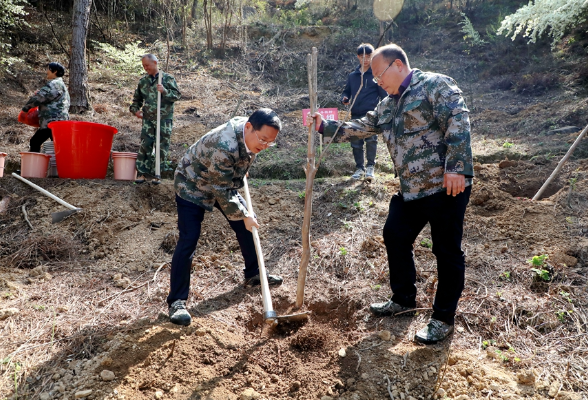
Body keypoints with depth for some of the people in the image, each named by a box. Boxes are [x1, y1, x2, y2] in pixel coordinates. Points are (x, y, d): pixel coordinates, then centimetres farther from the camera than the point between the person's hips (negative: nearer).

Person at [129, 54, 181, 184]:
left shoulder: (168, 78, 1)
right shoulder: (143, 81, 13)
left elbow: (177, 95, -4)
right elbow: (137, 98, 24)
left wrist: (165, 91, -19)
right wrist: (135, 109, 6)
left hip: (164, 119, -3)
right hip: (148, 119, 3)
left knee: (162, 147, 0)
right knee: (145, 146, 0)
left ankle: (157, 175, 9)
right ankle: (142, 173, 5)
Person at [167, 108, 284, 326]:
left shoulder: (250, 132, -14)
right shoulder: (224, 147, -40)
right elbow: (221, 191, -30)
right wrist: (243, 216, -21)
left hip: (223, 182, 8)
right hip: (193, 185, -8)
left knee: (248, 224, 9)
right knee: (189, 239, -15)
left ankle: (253, 274, 28)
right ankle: (177, 301, -5)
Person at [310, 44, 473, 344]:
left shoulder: (435, 85, -8)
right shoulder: (387, 106, 17)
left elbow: (458, 121, -17)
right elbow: (360, 128, 20)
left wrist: (456, 167, -24)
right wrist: (326, 127, 12)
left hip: (445, 187, -9)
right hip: (410, 190, 9)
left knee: (447, 252, 2)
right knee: (395, 238, 15)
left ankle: (443, 319, 16)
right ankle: (404, 299, 35)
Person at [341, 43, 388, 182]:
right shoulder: (352, 76, 13)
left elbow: (384, 95, 2)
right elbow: (347, 91, 21)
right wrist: (344, 98, -2)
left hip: (372, 114, -4)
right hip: (355, 115, 4)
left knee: (371, 140, -13)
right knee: (356, 142, 6)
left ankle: (370, 167, -3)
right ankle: (359, 168, 18)